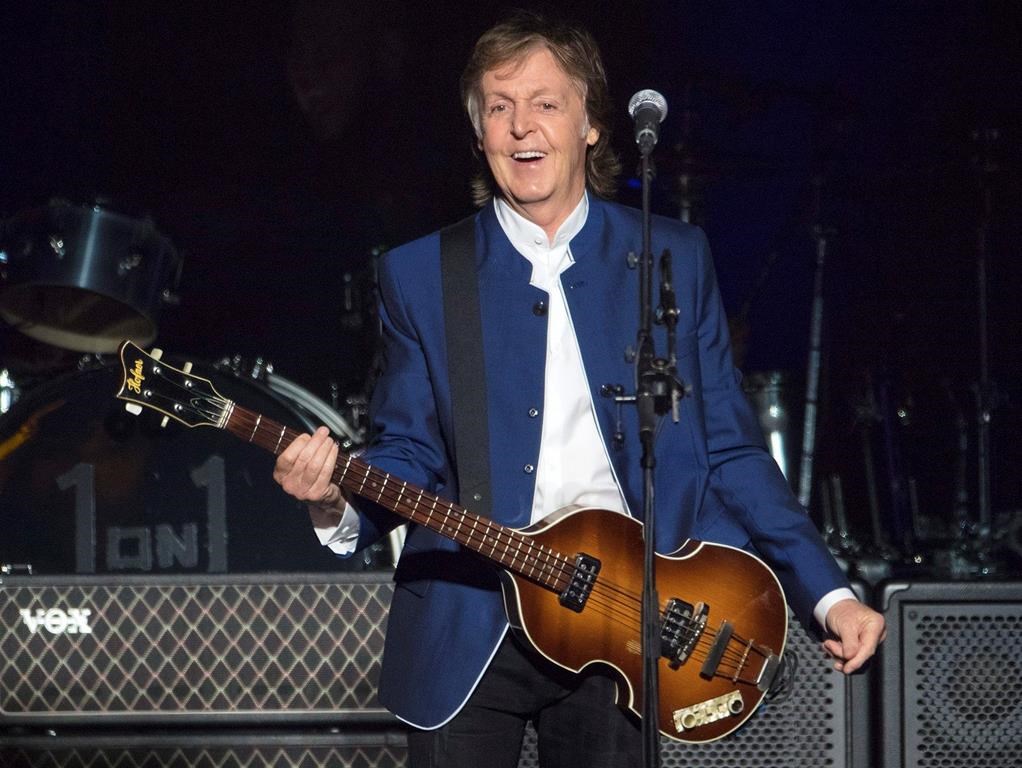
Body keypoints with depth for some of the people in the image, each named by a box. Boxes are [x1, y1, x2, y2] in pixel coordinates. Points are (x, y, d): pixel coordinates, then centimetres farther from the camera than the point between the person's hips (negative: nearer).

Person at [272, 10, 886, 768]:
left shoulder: (675, 259, 5)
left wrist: (829, 593, 0)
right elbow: (410, 452, 5)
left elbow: (730, 449, 7)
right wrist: (339, 504, -17)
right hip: (467, 633, 0)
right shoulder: (419, 275, 4)